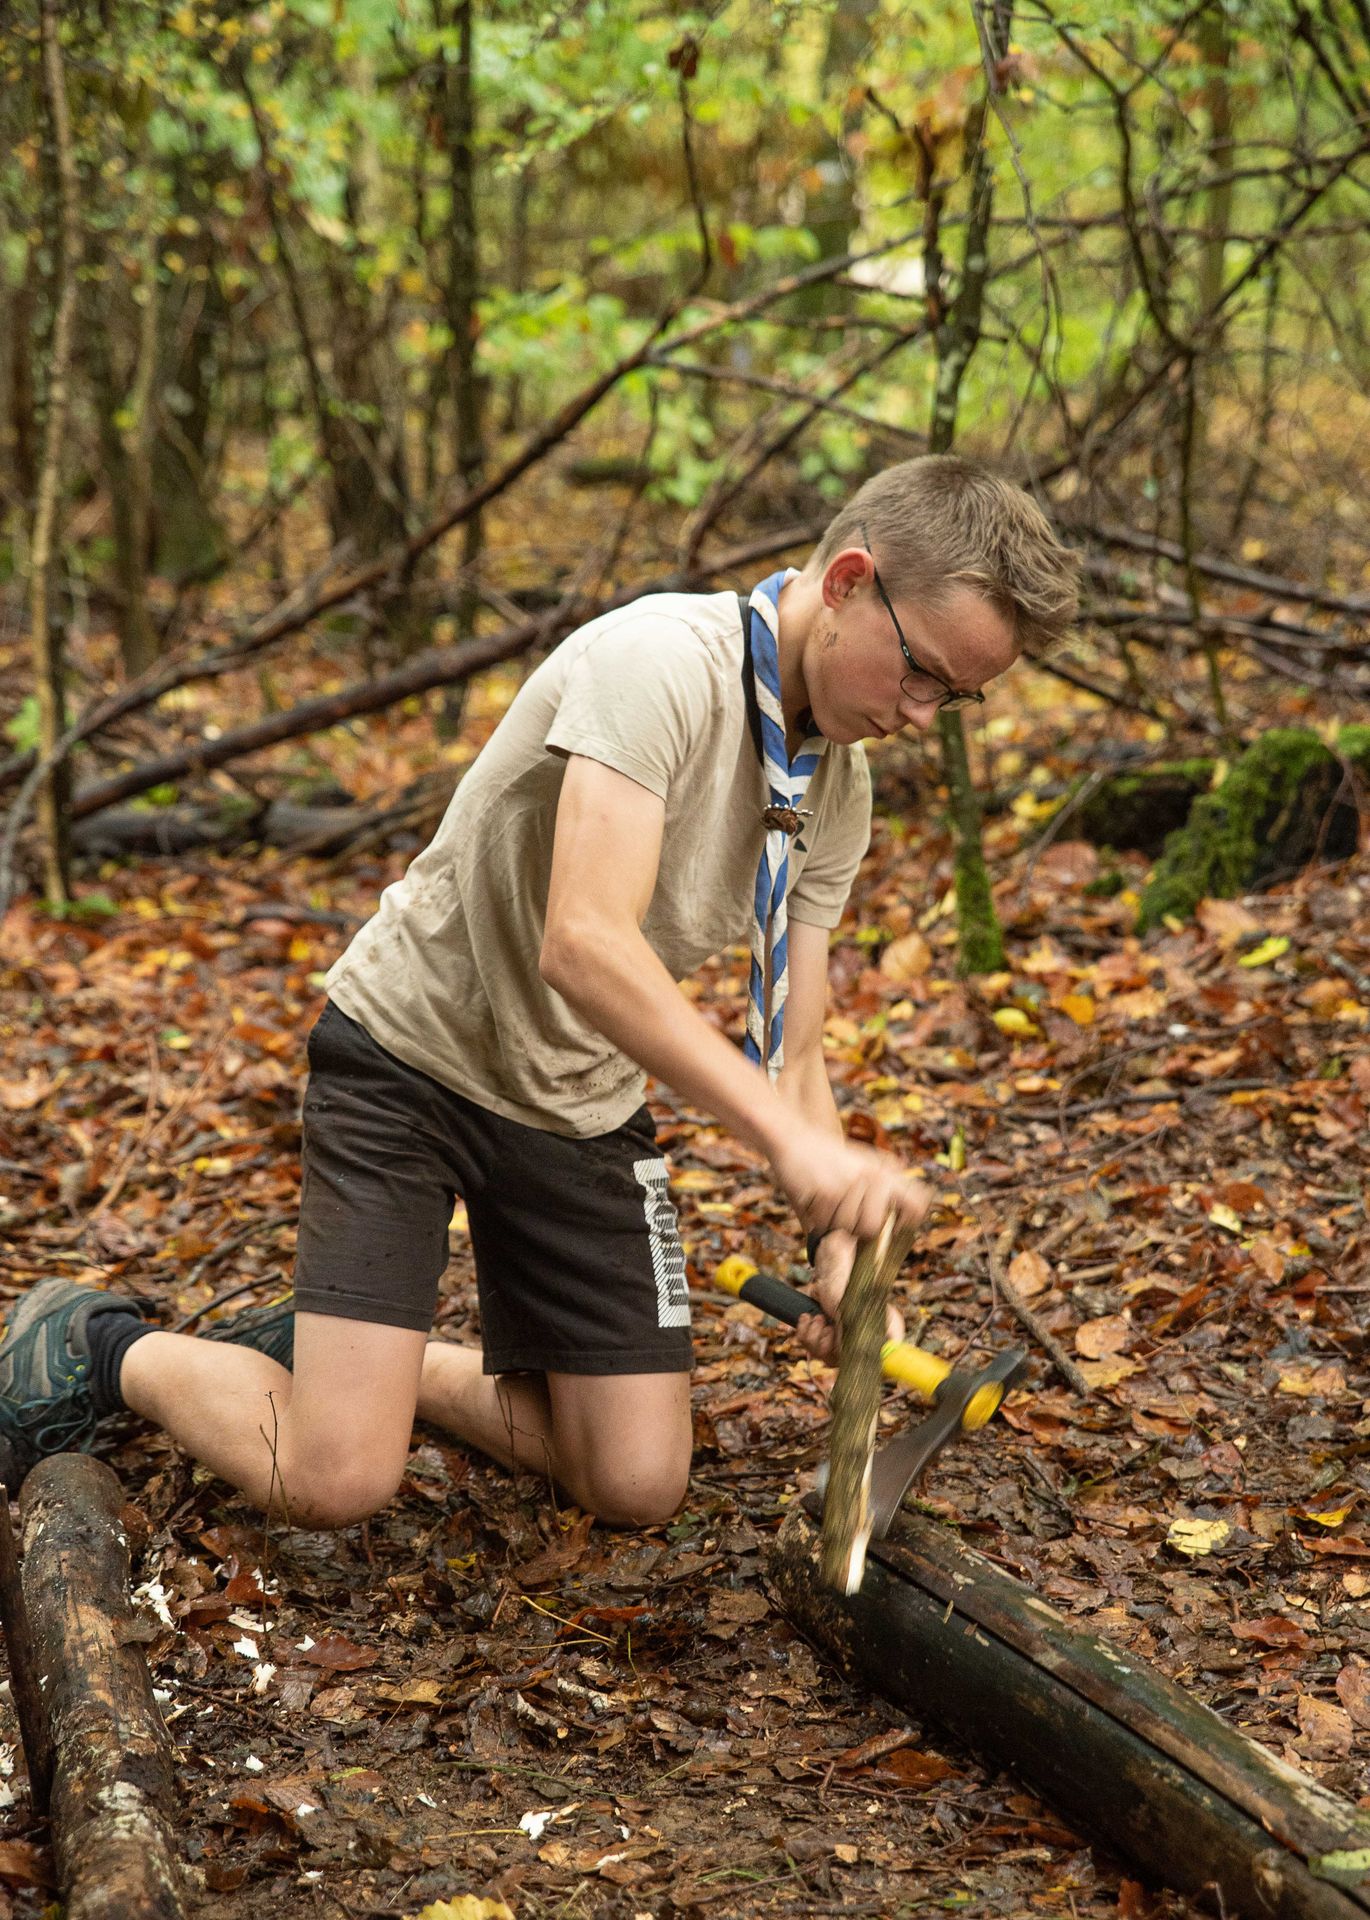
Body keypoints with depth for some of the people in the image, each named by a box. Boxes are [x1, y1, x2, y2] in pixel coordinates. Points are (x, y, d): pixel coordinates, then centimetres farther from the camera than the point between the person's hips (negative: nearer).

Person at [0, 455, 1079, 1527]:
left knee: (641, 1485, 2)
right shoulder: (662, 661, -27)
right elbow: (584, 946, -38)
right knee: (337, 1481, -16)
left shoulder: (838, 792, -1)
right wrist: (792, 1139, -44)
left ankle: (373, 1354, 24)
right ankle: (101, 1348, 12)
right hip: (414, 1050, -7)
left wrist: (845, 1238, -20)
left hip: (584, 1108, 8)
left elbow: (790, 1059, -1)